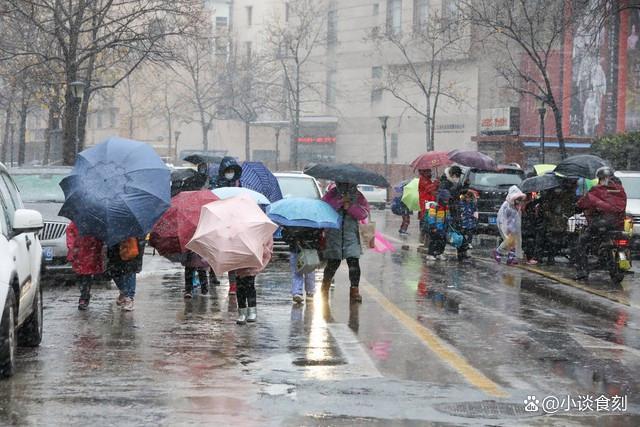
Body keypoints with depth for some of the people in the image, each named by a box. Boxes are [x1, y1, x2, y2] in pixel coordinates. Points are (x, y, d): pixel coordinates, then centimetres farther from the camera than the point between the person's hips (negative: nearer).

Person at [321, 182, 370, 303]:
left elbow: (364, 213, -5)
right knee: (333, 262, 2)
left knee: (354, 261, -9)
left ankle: (354, 289, -2)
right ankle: (325, 285, 28)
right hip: (334, 234, -1)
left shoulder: (358, 196, 6)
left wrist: (350, 207, -18)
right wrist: (340, 201, -22)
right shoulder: (332, 194, 2)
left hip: (351, 234, 1)